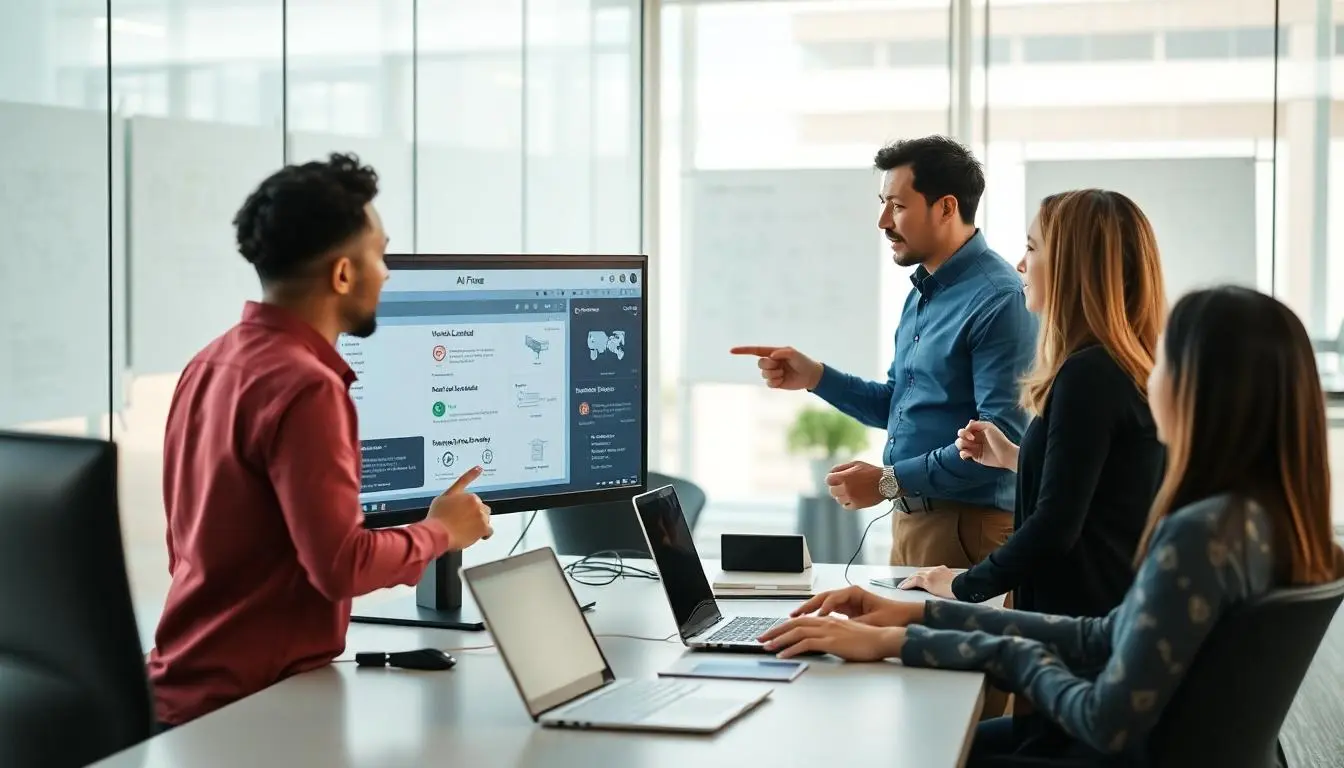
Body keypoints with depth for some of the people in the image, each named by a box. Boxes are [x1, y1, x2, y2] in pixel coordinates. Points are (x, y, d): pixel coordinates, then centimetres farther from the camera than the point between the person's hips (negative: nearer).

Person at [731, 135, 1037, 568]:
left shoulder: (999, 301, -18)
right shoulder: (923, 293, 13)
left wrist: (889, 481, -20)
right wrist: (813, 377, 8)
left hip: (968, 528, -9)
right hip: (908, 518, 9)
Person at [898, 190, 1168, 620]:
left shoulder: (1086, 374, -17)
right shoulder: (1135, 371, 10)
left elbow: (1055, 525, -20)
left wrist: (963, 586, -9)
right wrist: (1015, 459, 24)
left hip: (1080, 612, -9)